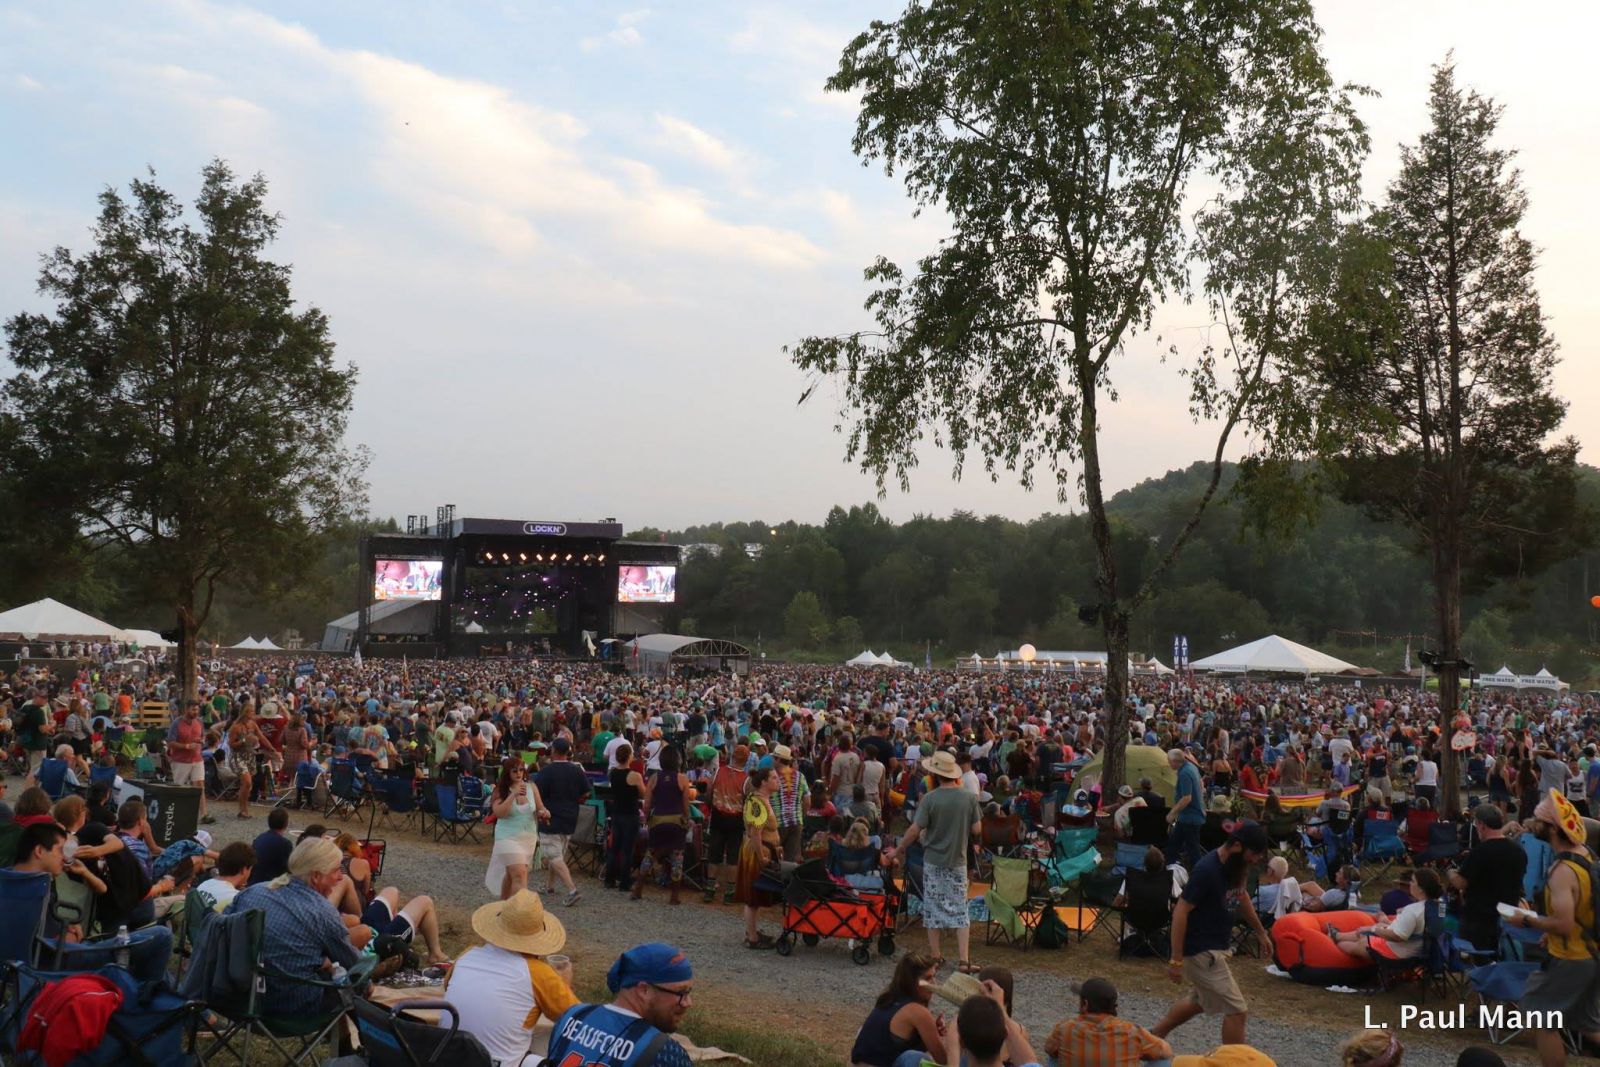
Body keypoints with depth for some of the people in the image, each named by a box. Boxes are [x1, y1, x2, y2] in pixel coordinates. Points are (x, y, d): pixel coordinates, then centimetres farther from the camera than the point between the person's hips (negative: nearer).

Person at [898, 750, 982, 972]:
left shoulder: (930, 798, -15)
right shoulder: (969, 798, -7)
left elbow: (915, 830, -14)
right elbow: (977, 829, -2)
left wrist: (901, 848, 1)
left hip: (934, 860, -2)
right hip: (958, 861, 2)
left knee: (933, 908, 11)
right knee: (960, 910, 7)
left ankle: (935, 955, 18)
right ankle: (964, 959, 1)